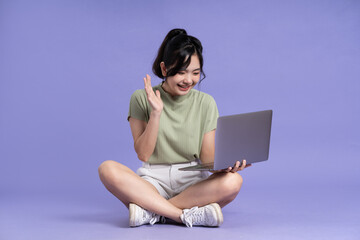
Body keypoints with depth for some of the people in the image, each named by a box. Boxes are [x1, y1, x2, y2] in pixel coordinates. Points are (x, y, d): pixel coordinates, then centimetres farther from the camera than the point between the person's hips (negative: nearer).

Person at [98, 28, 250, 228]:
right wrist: (156, 113, -15)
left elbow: (208, 157, 3)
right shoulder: (142, 99, 2)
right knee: (108, 169, -30)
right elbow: (143, 154, -3)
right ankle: (188, 215, -30)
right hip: (153, 180, -1)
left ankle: (150, 212, -24)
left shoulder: (205, 103, 6)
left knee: (232, 181, -31)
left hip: (192, 182, 2)